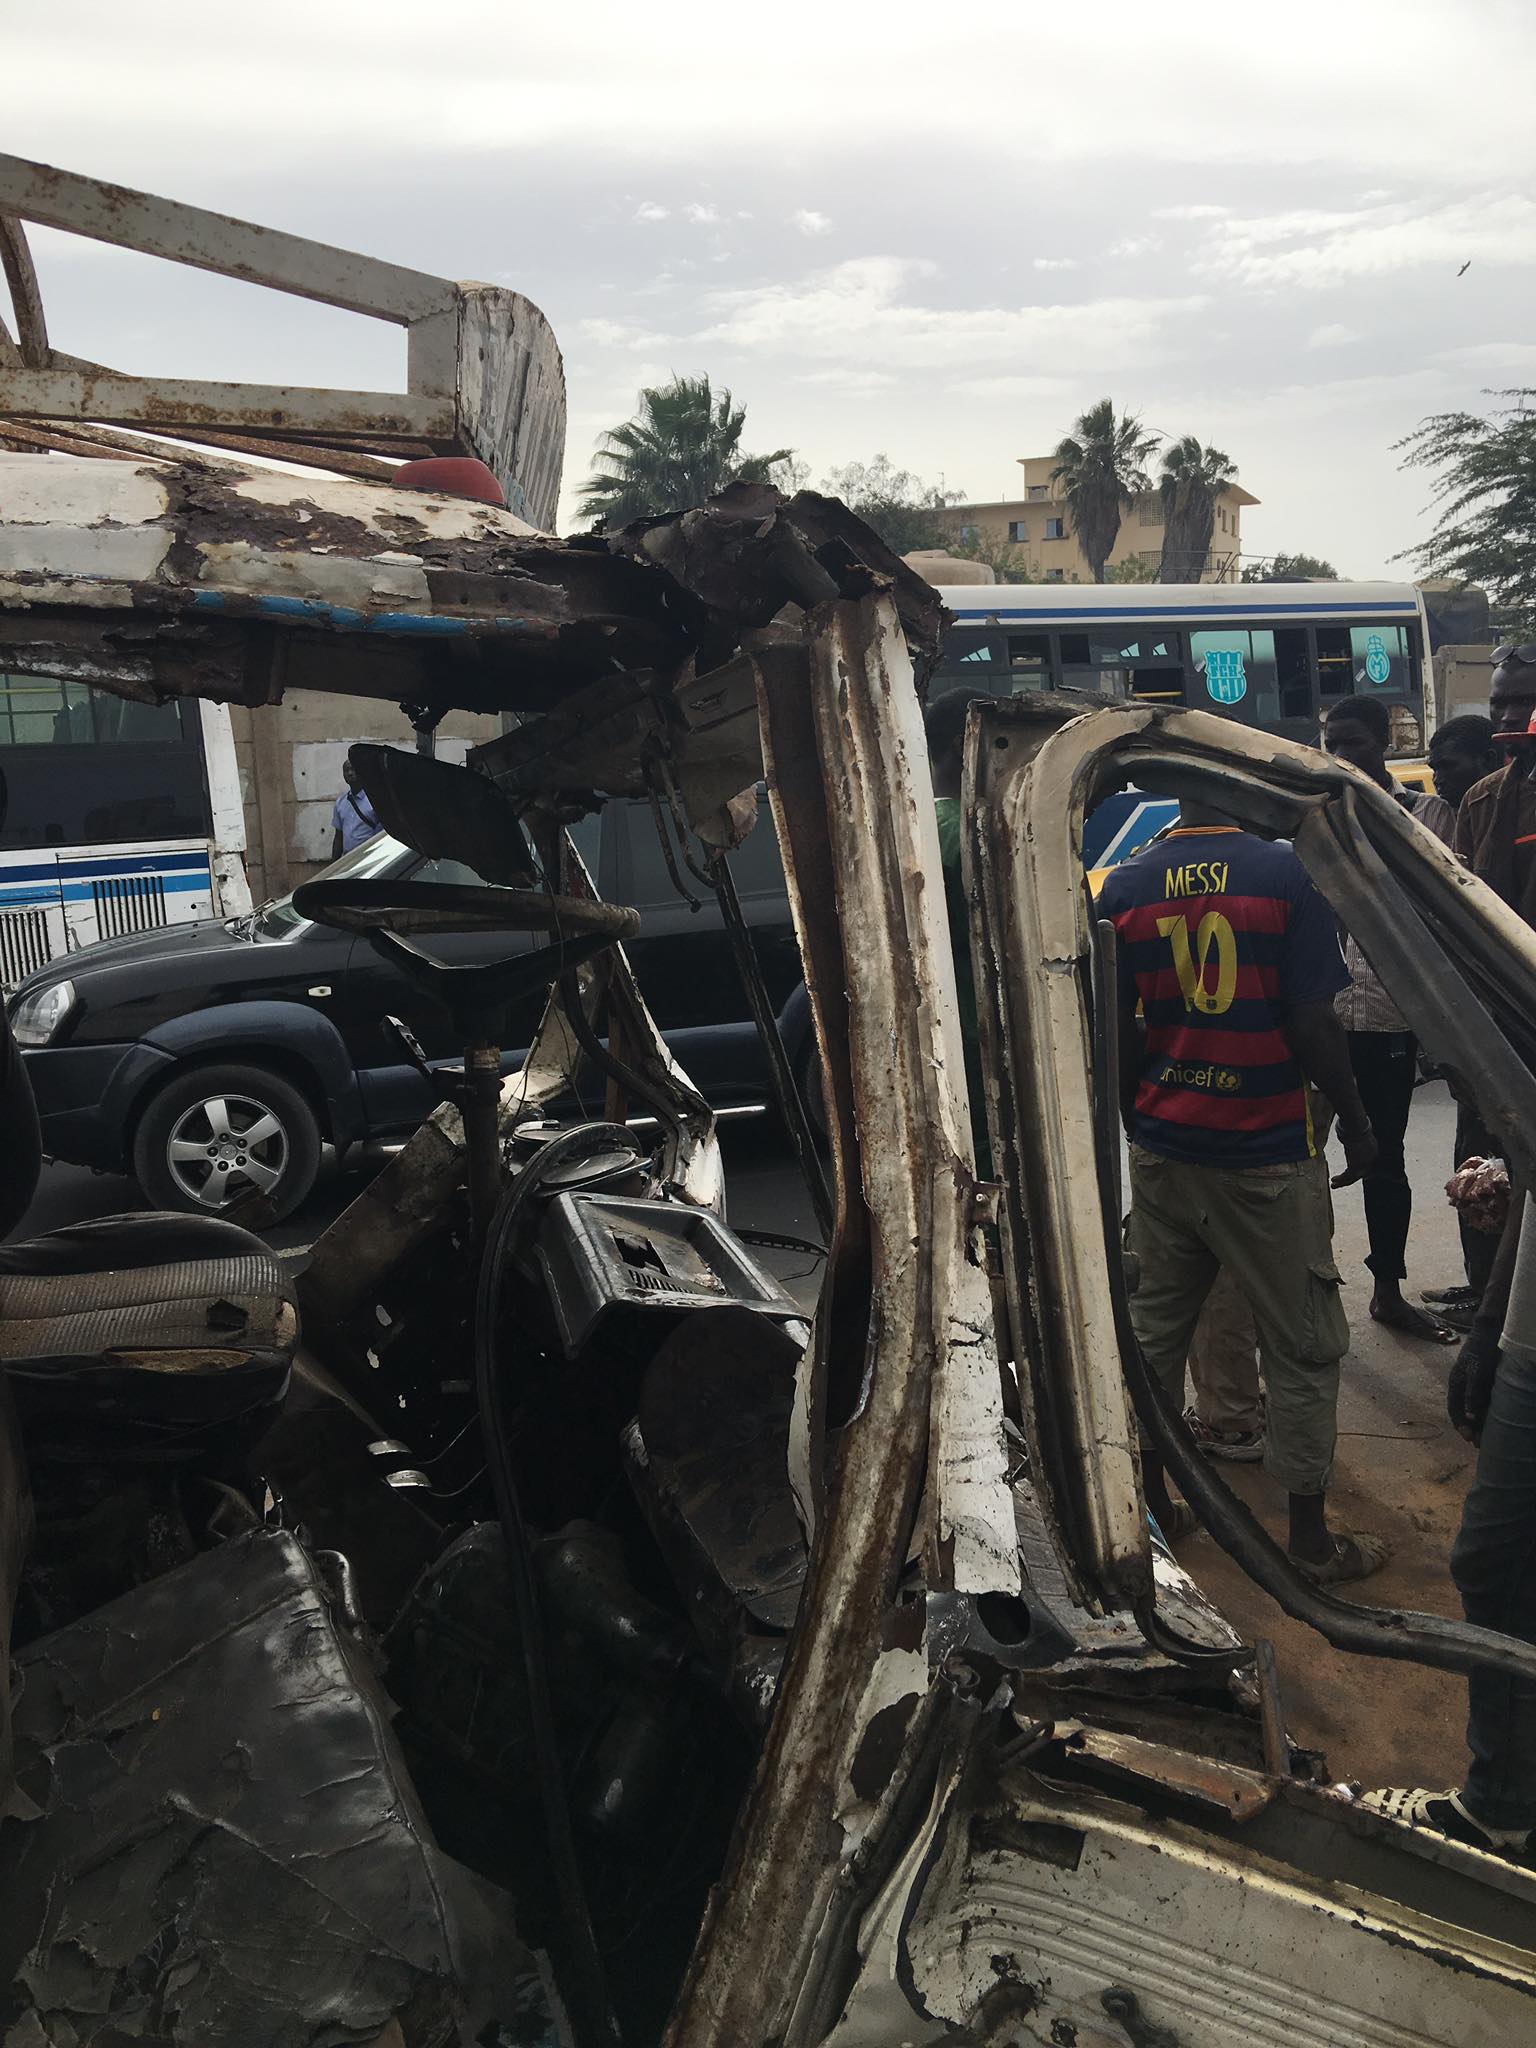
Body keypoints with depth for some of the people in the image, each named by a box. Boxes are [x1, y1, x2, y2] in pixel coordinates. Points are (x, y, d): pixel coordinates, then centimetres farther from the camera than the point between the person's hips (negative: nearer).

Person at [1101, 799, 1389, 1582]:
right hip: (1269, 1154, -4)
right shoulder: (1287, 874, -11)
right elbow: (1312, 1024, -13)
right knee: (1303, 1347, 9)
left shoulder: (1125, 886, 1)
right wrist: (1355, 1120, 1)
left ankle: (1147, 1502, 28)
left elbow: (1115, 1027, 4)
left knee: (1153, 1329, 17)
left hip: (1161, 1150, 4)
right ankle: (1310, 1538, 19)